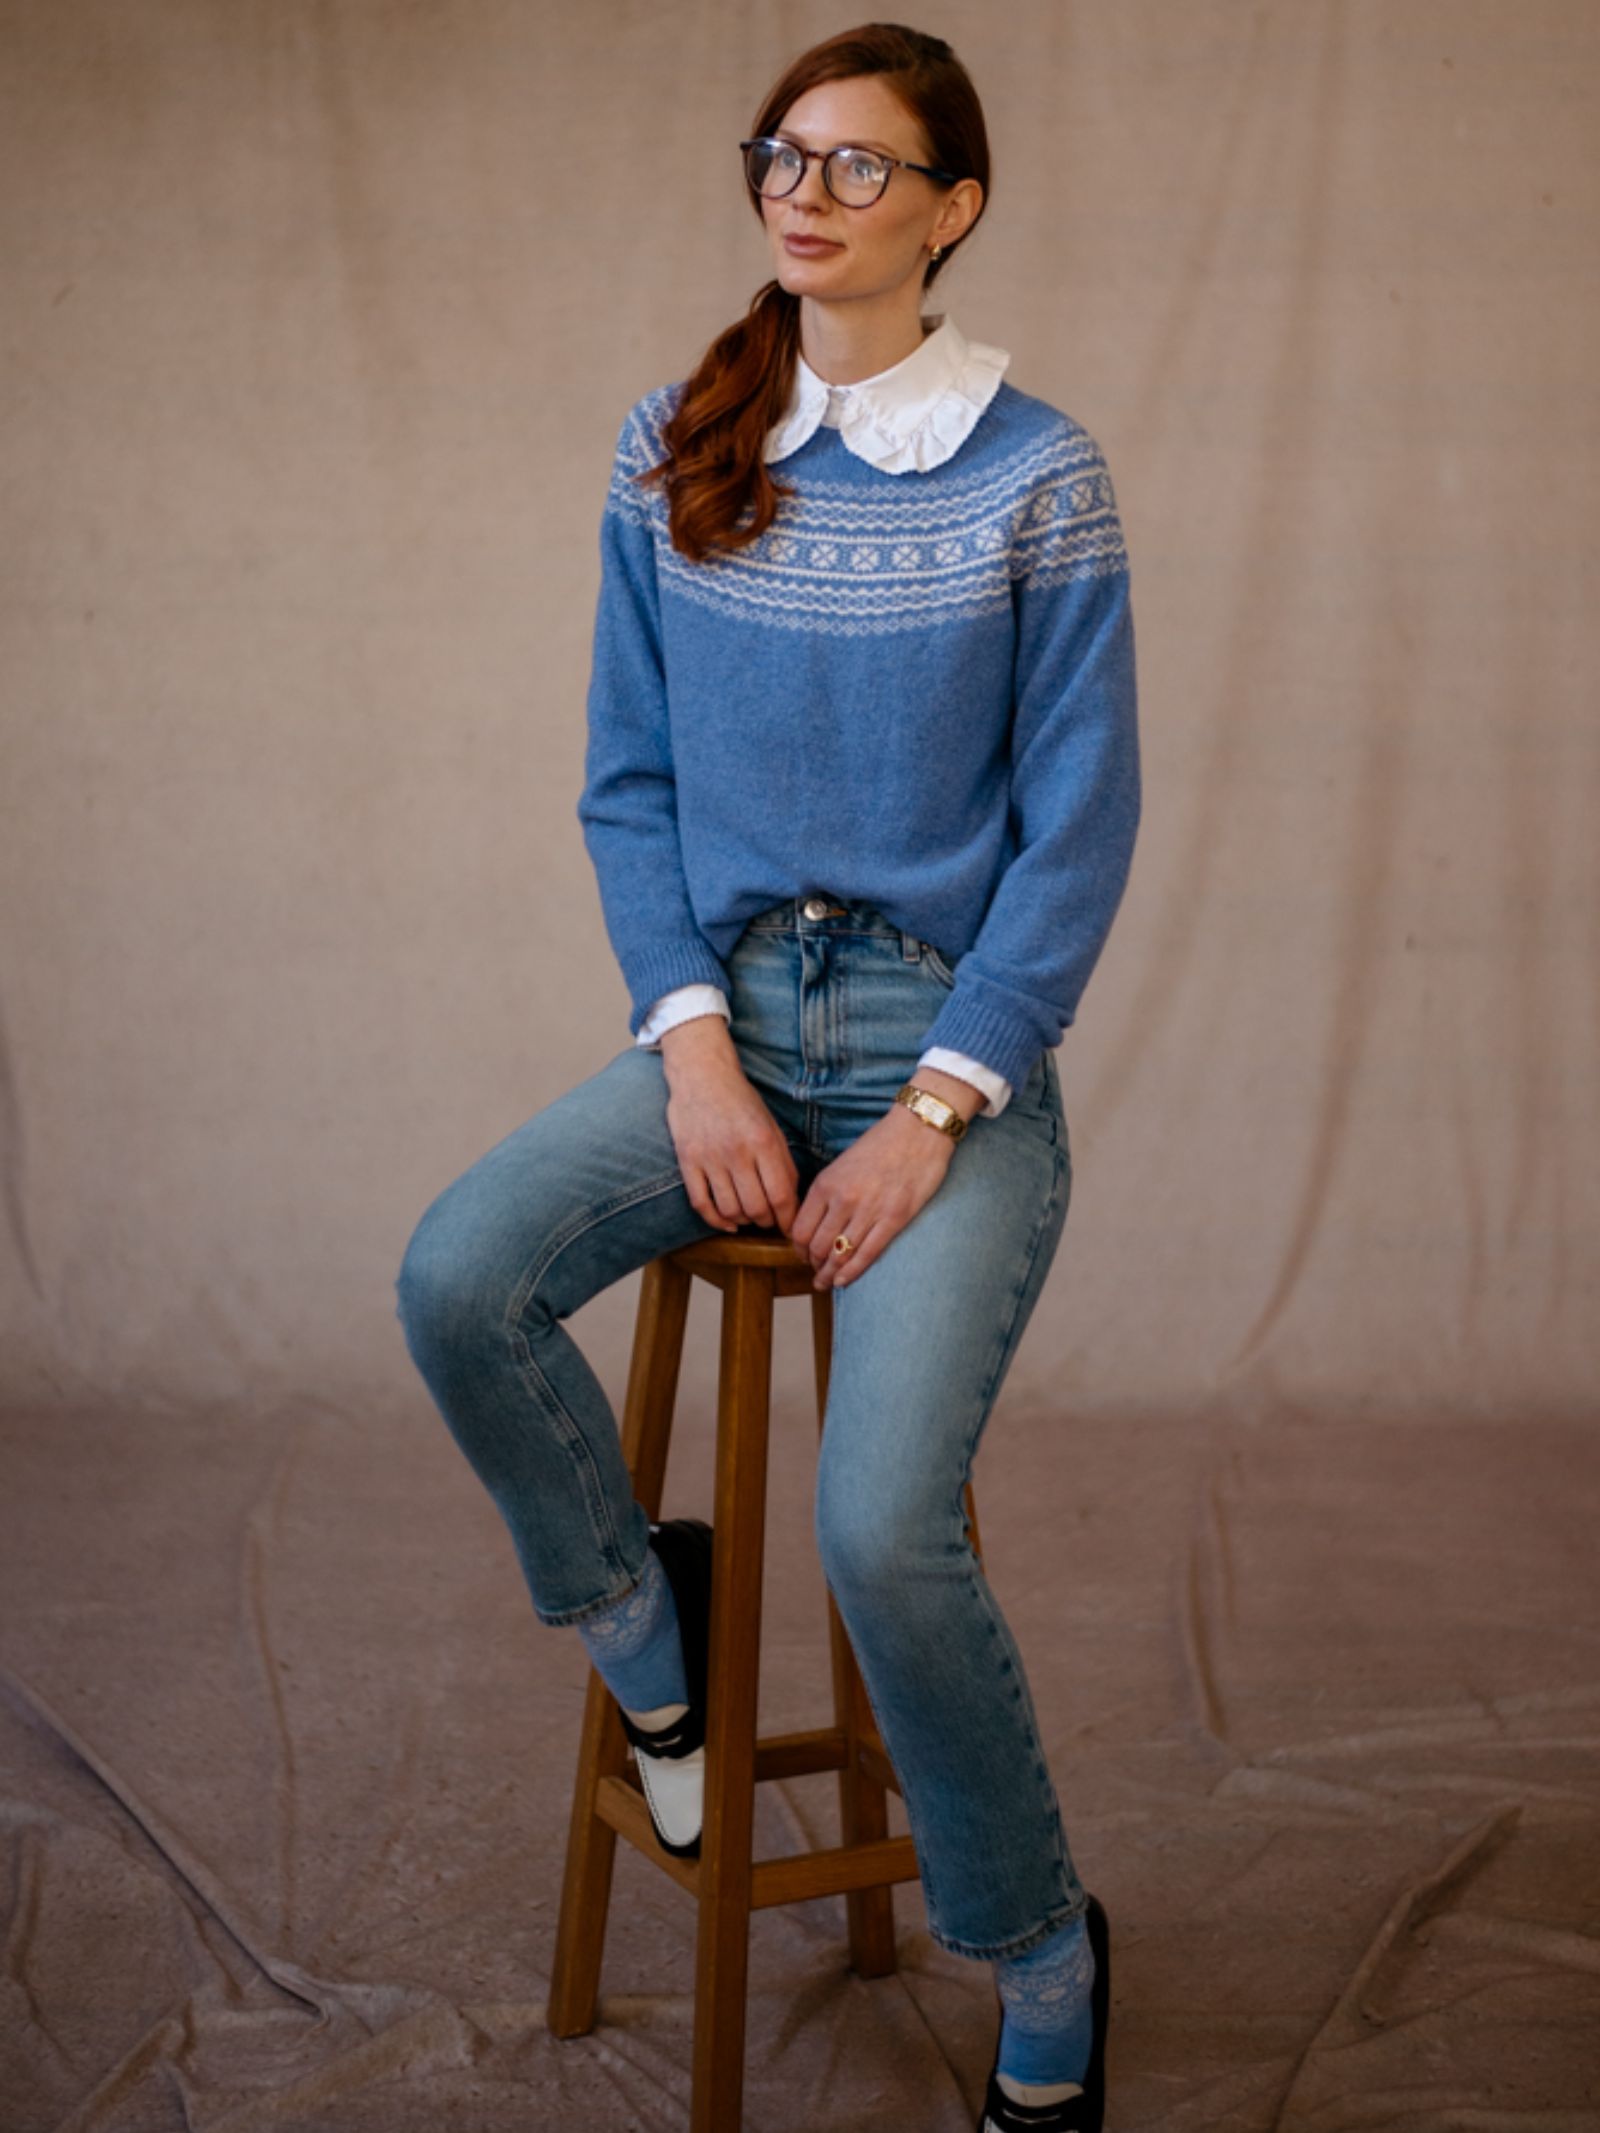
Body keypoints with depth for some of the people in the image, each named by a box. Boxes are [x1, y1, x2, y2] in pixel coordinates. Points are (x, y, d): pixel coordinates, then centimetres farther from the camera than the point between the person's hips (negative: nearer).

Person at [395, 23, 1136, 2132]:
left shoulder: (1036, 474, -5)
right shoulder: (673, 457, 6)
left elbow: (1080, 829, -5)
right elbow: (628, 787, 8)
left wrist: (932, 1112, -13)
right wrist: (693, 1049, -6)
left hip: (957, 1033, -4)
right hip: (730, 1011, 4)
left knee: (882, 1526, -21)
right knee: (456, 1279, -23)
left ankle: (1046, 1960, 7)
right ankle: (642, 1614, 9)